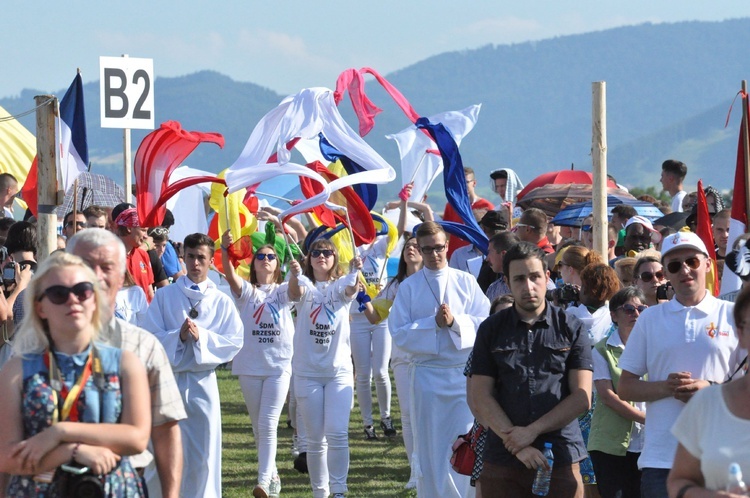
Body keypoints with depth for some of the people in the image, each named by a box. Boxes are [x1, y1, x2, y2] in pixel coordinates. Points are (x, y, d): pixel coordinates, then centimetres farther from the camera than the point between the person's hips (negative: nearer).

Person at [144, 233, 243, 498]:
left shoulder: (222, 302, 5)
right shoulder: (164, 297, 4)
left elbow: (234, 342, -2)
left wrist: (201, 337, -14)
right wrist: (178, 336, -18)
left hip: (203, 380, 1)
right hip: (169, 379, 0)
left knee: (205, 450, 1)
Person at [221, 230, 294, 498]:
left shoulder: (282, 291, 4)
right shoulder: (246, 291, 4)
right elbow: (230, 276, -17)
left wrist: (297, 274, -41)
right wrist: (225, 251, -36)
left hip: (279, 366, -2)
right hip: (249, 366, 2)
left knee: (268, 425, -12)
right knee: (258, 426, 11)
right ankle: (272, 475, 26)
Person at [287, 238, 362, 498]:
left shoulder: (341, 286, 2)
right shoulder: (305, 285, 2)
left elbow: (350, 290, -22)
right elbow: (295, 292, -22)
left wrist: (354, 273, -46)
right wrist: (294, 273, -46)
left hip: (339, 370, -1)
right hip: (307, 372, 1)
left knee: (337, 433, -13)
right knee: (315, 439, 5)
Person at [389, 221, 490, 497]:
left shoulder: (466, 282, 5)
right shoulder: (408, 287, 3)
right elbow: (399, 333, -3)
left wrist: (454, 321, -16)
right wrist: (434, 323, -14)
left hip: (464, 371, 0)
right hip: (426, 372, 0)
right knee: (429, 446, 4)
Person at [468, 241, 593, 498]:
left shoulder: (571, 329, 5)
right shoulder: (491, 330, 8)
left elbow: (581, 397, 0)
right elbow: (479, 397, 2)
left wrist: (532, 432, -9)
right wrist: (517, 444, -10)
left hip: (561, 458, -1)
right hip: (502, 461, 1)